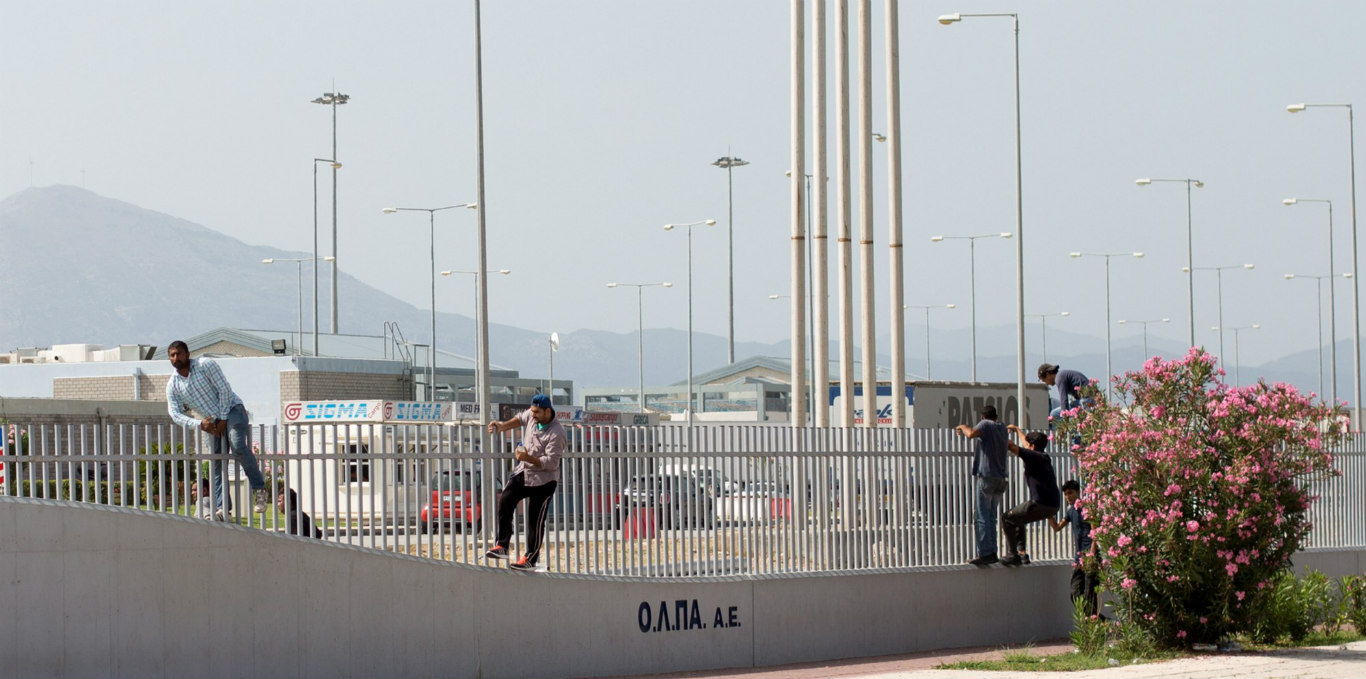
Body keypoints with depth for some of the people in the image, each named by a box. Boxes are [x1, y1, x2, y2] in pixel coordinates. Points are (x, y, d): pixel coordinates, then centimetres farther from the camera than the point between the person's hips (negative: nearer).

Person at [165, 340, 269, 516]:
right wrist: (199, 424, -18)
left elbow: (225, 389, -13)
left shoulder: (205, 365, -11)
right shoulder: (172, 386, 1)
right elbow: (175, 414, -4)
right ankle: (223, 508, -1)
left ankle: (259, 489, -22)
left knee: (237, 446, -30)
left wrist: (223, 419, -14)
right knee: (216, 464, -2)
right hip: (212, 422, 6)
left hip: (232, 409, -6)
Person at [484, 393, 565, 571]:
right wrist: (503, 426, 11)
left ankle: (530, 559, 6)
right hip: (523, 472, 7)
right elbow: (520, 419, 23)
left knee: (535, 521, -4)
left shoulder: (556, 434, -23)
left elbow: (551, 463, -26)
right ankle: (502, 546, -10)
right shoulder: (532, 416, -1)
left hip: (543, 480, -7)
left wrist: (528, 458, -36)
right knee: (505, 501, -13)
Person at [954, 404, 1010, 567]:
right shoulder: (1002, 429, 17)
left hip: (987, 476, -7)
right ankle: (992, 552, 11)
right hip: (1000, 478, 7)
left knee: (983, 518, -8)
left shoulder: (986, 425, -5)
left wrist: (962, 427, -1)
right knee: (991, 518, 13)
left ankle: (985, 553, -14)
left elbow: (971, 434, -24)